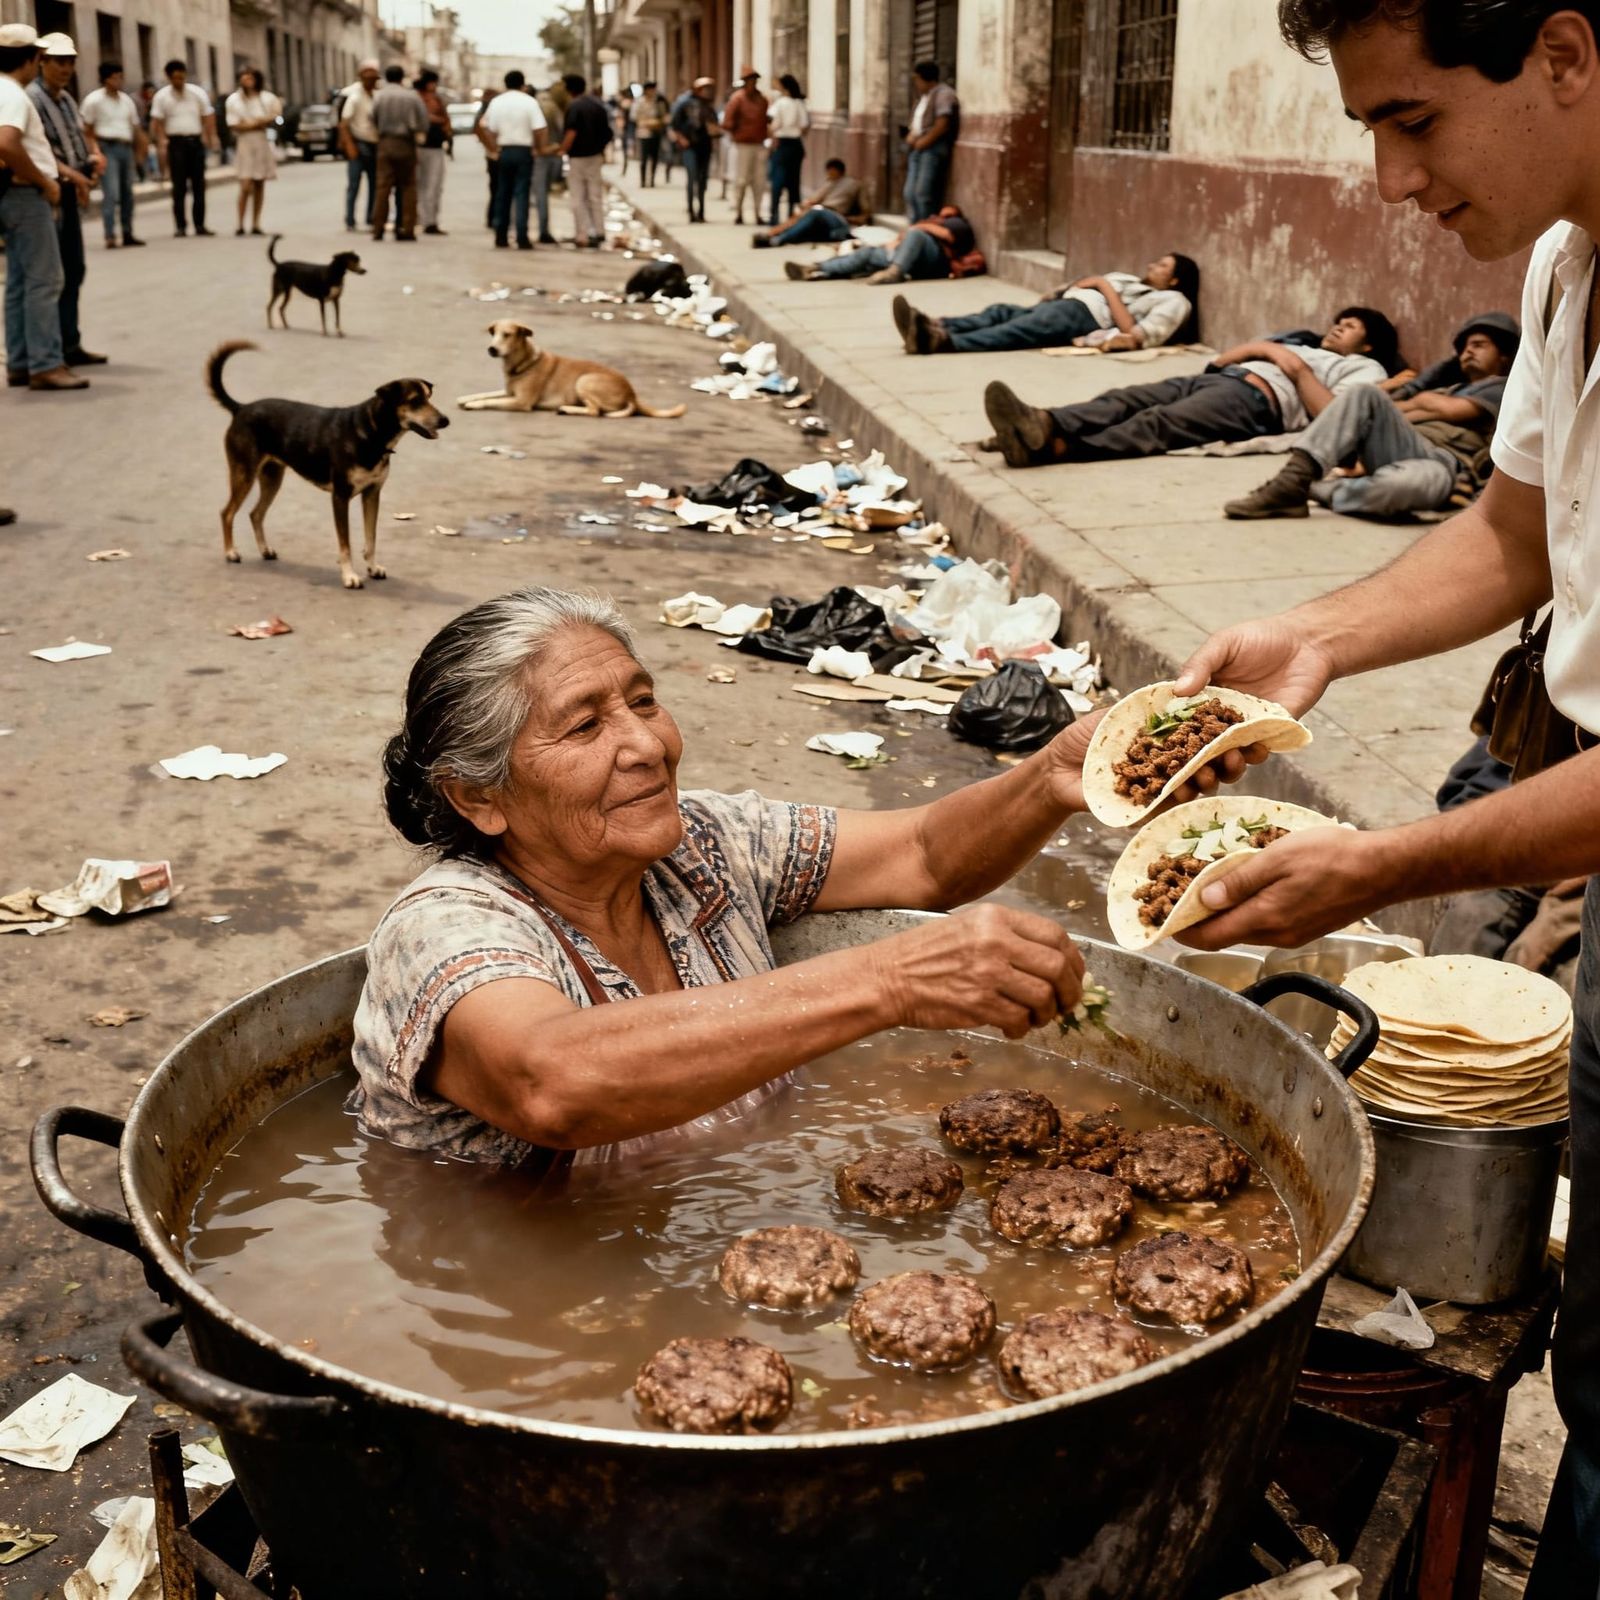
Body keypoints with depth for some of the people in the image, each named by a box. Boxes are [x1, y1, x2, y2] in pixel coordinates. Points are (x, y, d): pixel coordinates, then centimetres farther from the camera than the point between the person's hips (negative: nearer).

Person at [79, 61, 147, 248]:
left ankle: (127, 234, 16)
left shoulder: (127, 100, 14)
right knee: (111, 193, -14)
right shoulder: (94, 99, -3)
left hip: (126, 148, 6)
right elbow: (86, 129, -4)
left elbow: (136, 127, 19)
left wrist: (139, 153, 15)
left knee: (127, 193, 8)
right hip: (107, 148, -6)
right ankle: (110, 236, -17)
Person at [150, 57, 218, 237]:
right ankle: (180, 225, 1)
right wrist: (162, 144, -13)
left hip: (195, 141, 2)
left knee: (199, 185, 3)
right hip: (175, 142, -2)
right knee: (179, 186, -2)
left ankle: (200, 225, 8)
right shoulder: (161, 96, 1)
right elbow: (157, 122, -2)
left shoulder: (198, 93, 6)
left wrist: (211, 138, -5)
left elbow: (208, 117, 6)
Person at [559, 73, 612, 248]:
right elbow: (606, 130, 9)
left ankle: (583, 235, 0)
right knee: (596, 195, 12)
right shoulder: (598, 104, 5)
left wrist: (563, 150, -14)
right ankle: (599, 232, 12)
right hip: (596, 155, 6)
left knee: (578, 198, 2)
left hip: (578, 156, -6)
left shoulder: (574, 106, -15)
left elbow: (571, 133, -23)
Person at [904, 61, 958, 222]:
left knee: (924, 193, -16)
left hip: (934, 148, -10)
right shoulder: (924, 96, 21)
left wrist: (923, 141, -13)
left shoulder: (943, 94, -9)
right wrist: (911, 135, 6)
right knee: (910, 192, 5)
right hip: (918, 148, 10)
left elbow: (942, 125, -18)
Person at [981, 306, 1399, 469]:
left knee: (1157, 424, -32)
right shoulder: (1300, 346, 43)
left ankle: (1054, 447, -55)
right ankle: (1045, 425, -47)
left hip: (1257, 397, -7)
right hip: (1216, 378, 7)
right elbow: (1219, 359, 29)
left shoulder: (1365, 369, 23)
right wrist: (1264, 348, 14)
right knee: (1125, 400, -22)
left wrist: (1298, 369, 0)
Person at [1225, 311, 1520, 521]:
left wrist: (1423, 400, 21)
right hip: (1405, 449, 6)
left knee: (1422, 480, -45)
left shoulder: (1503, 389, 21)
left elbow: (1451, 410, 3)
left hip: (1444, 464, -6)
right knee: (1364, 395, -23)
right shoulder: (1448, 385, 41)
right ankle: (1294, 479, -37)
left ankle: (1318, 489, -29)